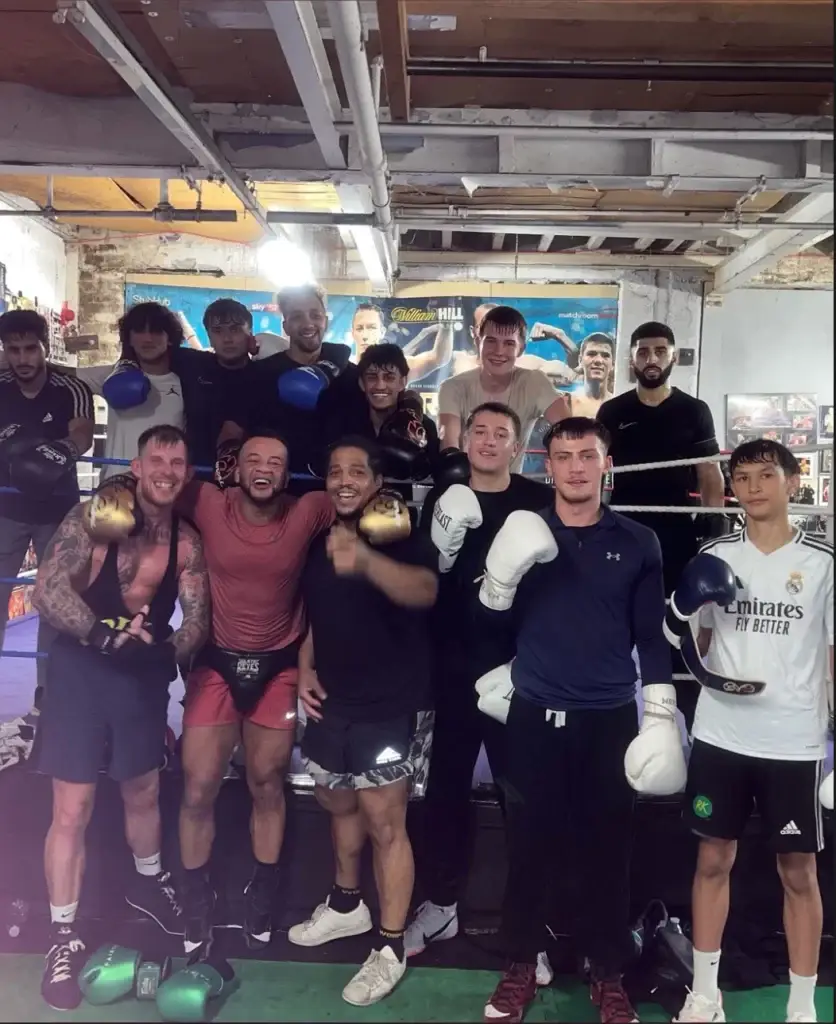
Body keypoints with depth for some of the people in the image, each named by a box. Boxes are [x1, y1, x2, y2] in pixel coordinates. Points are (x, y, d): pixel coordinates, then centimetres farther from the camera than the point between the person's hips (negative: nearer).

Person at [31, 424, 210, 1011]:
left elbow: (198, 622, -4)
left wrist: (165, 649, -22)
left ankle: (148, 883, 47)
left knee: (144, 791, 21)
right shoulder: (95, 516, -16)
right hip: (81, 669, -4)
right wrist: (103, 634, -34)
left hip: (145, 675, 4)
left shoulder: (187, 542, -3)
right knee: (73, 809, -1)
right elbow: (46, 591, -23)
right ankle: (65, 936, 17)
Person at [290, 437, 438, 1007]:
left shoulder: (402, 538, -13)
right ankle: (347, 905, 43)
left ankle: (390, 948, 12)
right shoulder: (319, 544, 7)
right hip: (334, 702, 7)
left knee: (384, 822, -3)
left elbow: (425, 590, -36)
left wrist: (366, 561, -54)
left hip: (393, 706, -7)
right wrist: (305, 670, 5)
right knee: (339, 805, 21)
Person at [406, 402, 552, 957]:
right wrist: (443, 546, -16)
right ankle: (441, 902, 27)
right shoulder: (443, 498, 6)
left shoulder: (541, 501, -3)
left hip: (517, 667, -2)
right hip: (452, 665, 3)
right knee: (446, 784, 11)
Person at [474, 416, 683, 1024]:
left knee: (607, 848, 7)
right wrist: (502, 574, -17)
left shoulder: (637, 542, 3)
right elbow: (488, 619, 3)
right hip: (534, 716, 0)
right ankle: (522, 966, 25)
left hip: (609, 720, 0)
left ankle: (608, 975, 25)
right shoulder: (525, 534, 3)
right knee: (530, 843, 8)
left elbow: (653, 636, 5)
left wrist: (662, 718, -1)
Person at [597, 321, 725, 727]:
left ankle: (696, 720, 16)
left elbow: (710, 477, 4)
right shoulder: (612, 412, 5)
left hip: (678, 534, -1)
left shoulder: (694, 411, 3)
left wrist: (716, 526, -6)